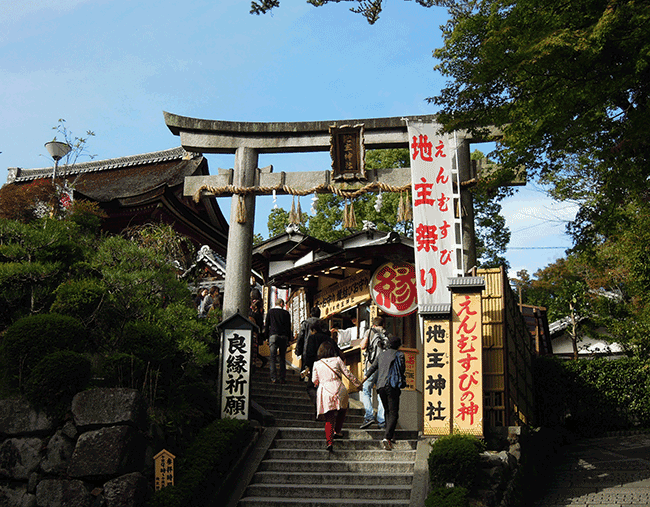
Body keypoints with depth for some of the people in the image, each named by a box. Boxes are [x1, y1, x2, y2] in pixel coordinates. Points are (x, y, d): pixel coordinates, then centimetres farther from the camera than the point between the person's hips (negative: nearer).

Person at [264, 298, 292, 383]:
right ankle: (282, 378, 1)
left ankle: (274, 378, -10)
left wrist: (267, 336, 13)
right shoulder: (286, 313, 9)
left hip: (273, 335, -1)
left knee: (273, 357, -2)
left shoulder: (270, 312, 9)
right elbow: (289, 327, 10)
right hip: (284, 336, 1)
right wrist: (288, 339, 15)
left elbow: (266, 325, 8)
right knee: (282, 358, 6)